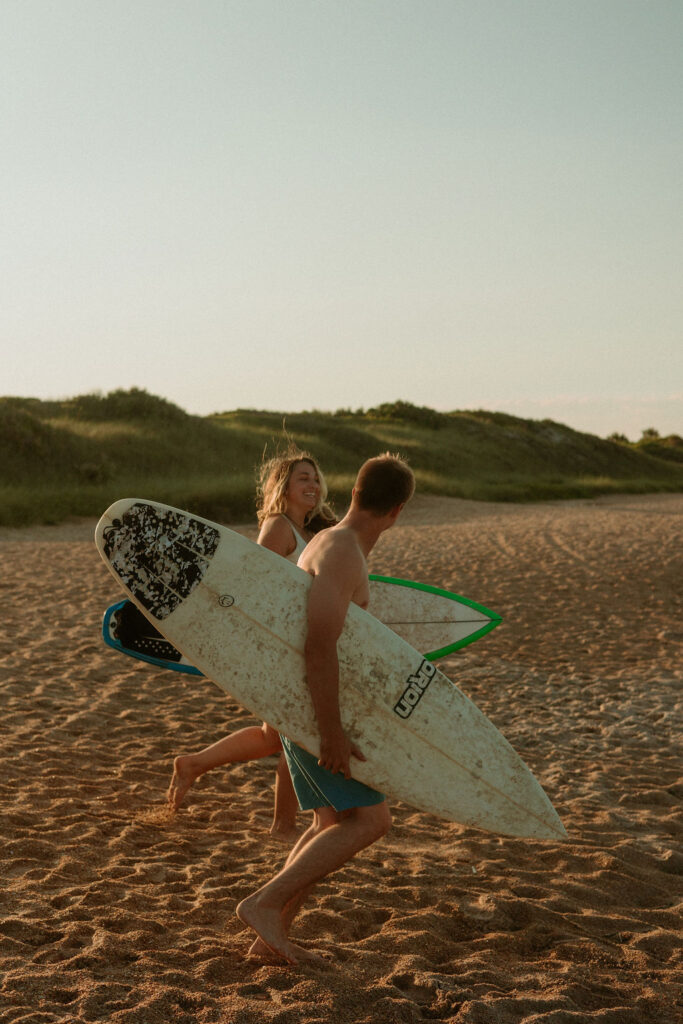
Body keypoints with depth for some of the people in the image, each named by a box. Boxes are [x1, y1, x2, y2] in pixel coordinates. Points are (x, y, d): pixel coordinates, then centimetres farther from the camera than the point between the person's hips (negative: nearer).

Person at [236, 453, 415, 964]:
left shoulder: (331, 544, 13)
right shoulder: (342, 554, -20)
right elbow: (320, 646, -31)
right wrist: (332, 733, -29)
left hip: (301, 706, 10)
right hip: (313, 710, -10)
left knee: (334, 823, 12)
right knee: (371, 820, -11)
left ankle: (271, 935, 11)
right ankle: (264, 903, -11)